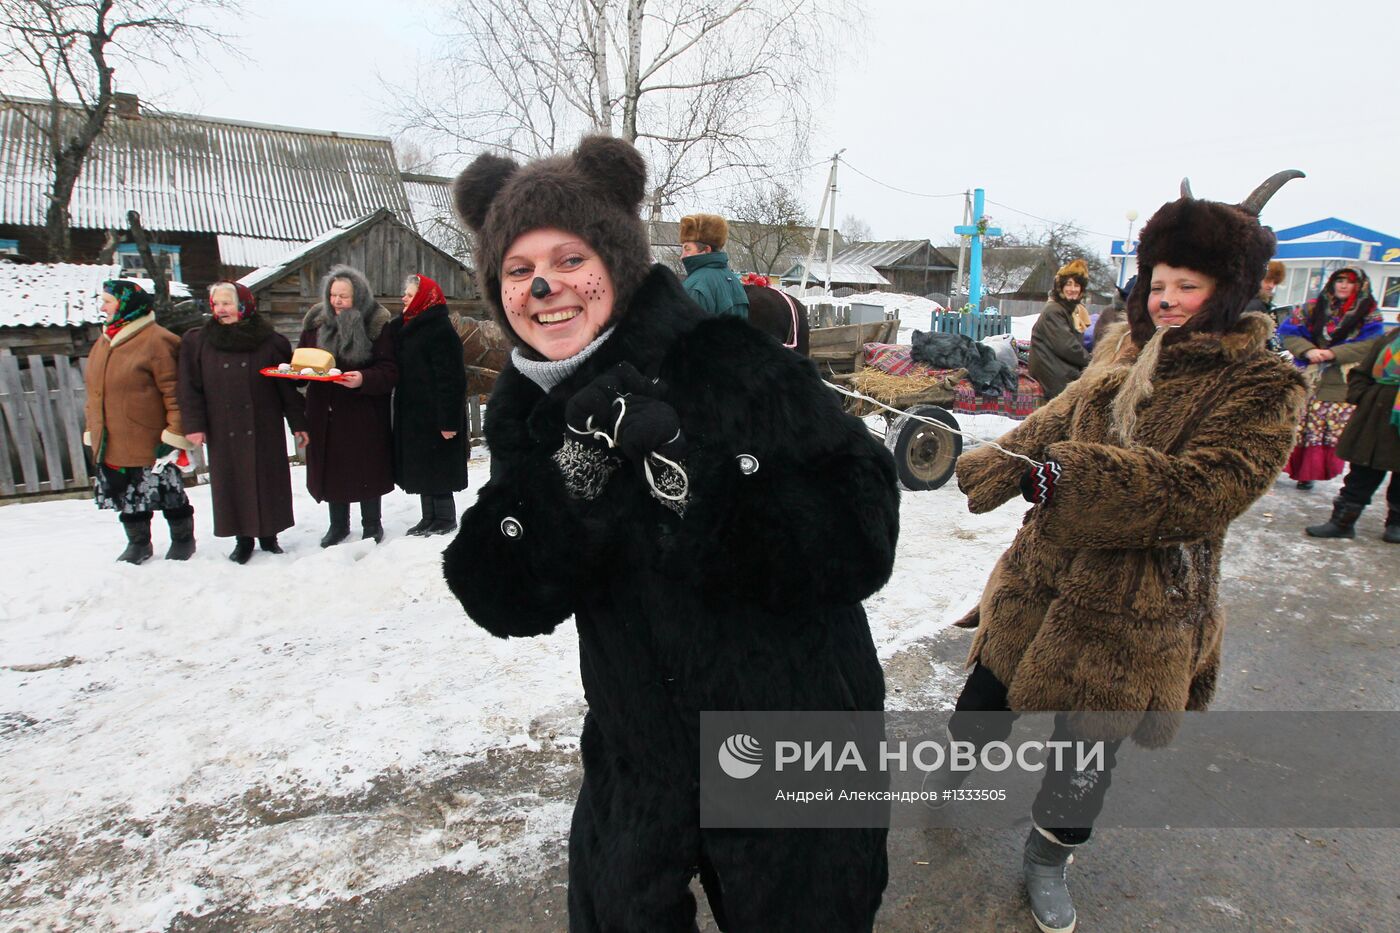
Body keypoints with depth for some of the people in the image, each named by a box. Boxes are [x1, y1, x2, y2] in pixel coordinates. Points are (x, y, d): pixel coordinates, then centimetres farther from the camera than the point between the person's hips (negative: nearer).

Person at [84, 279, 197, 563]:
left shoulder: (156, 341, -13)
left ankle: (183, 539, 24)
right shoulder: (104, 342, 12)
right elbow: (96, 391, 18)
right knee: (127, 496, 15)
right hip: (112, 445, 7)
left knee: (167, 492, 5)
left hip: (150, 443, -7)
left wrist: (174, 435, -18)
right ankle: (138, 543, 31)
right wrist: (93, 432, 17)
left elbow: (174, 391, -16)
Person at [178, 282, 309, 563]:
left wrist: (298, 424, 0)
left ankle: (268, 535, 23)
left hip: (264, 431, -1)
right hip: (223, 432, 1)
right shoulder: (197, 342, 2)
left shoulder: (270, 342, -3)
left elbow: (287, 386, 0)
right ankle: (243, 539, 21)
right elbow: (190, 388, 2)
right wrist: (194, 425, -5)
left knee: (268, 482, 7)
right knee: (232, 484, 7)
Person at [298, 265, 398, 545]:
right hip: (325, 412, 4)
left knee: (366, 467, 5)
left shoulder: (377, 325, -7)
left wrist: (363, 379, -29)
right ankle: (338, 524, 29)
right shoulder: (316, 322, 6)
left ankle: (372, 524, 23)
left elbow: (389, 371, -12)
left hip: (365, 414, -4)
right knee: (331, 467, 11)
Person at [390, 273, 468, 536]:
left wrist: (448, 420, -24)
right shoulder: (408, 328, 14)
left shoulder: (440, 330, -15)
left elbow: (451, 379, -20)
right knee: (421, 466, 13)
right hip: (414, 413, 9)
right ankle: (430, 517, 22)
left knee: (435, 466, -1)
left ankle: (445, 519, 10)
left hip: (434, 415, -9)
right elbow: (395, 366, 19)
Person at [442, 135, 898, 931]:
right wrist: (571, 483, -27)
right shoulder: (525, 413, -4)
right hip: (637, 761, 4)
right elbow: (508, 603, -11)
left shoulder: (733, 365, -21)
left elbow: (861, 537, -26)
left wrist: (696, 484, -36)